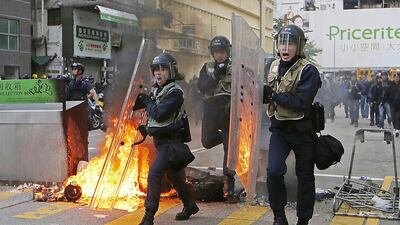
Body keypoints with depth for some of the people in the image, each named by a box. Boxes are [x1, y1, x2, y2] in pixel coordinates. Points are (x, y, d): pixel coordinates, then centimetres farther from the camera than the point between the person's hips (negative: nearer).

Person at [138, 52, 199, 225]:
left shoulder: (175, 92, -17)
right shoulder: (157, 90, 10)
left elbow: (159, 114, -25)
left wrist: (147, 101, -11)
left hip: (171, 141, -9)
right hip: (160, 140, 9)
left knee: (154, 174, -17)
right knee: (174, 175, 19)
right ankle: (190, 206, 36)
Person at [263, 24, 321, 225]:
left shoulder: (308, 71, -15)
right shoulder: (275, 66, 5)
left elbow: (301, 103, -25)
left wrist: (274, 95, -25)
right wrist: (261, 92, -4)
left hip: (302, 131, -4)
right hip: (279, 129, 4)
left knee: (305, 177, 10)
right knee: (274, 171, -14)